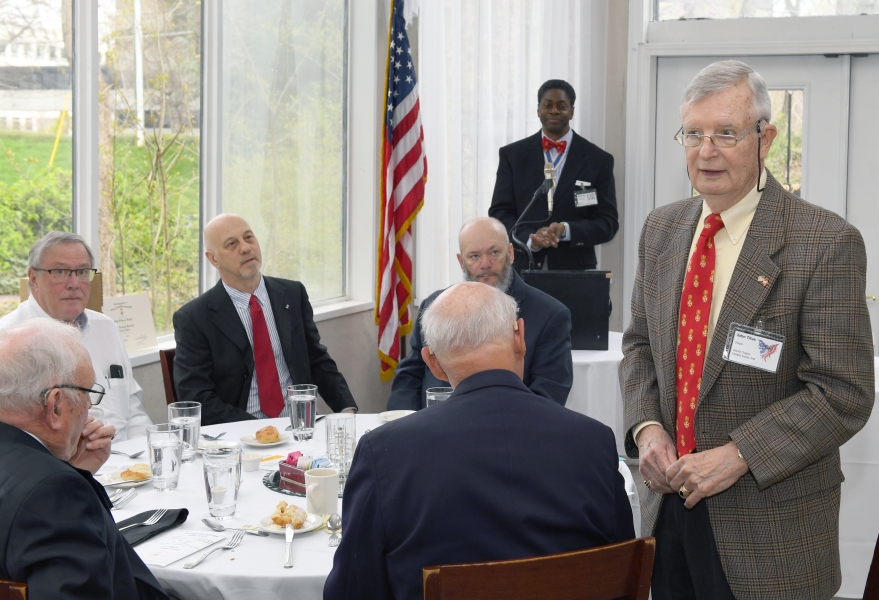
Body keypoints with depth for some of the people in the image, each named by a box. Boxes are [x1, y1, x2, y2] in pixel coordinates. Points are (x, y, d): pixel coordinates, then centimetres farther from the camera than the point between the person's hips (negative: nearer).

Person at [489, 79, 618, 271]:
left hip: (575, 271, 0)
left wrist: (566, 230, -17)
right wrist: (529, 238, -15)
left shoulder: (598, 160, 4)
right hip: (522, 268, 1)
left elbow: (608, 223, 1)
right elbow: (499, 213, 3)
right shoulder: (512, 155, 7)